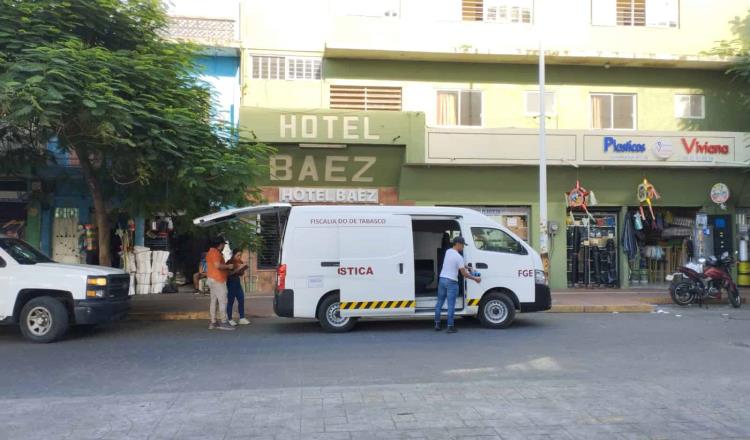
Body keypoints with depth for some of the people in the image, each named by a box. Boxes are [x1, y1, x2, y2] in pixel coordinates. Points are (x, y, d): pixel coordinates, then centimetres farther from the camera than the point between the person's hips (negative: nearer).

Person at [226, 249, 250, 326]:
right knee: (230, 301, -2)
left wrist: (243, 269, -3)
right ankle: (230, 320, 5)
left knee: (241, 300, 2)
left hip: (238, 283, 7)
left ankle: (242, 318, 8)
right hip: (230, 283, -7)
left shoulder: (240, 262, 9)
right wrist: (238, 268, -26)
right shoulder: (230, 262, -11)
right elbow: (228, 273, -20)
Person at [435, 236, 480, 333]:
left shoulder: (448, 251, 7)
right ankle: (450, 326, 2)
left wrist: (465, 266, 19)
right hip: (451, 282, -7)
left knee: (439, 302, 13)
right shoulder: (458, 257, -15)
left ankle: (437, 324, 16)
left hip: (442, 279, 7)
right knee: (451, 305, -1)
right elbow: (464, 274, -13)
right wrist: (475, 278, -1)